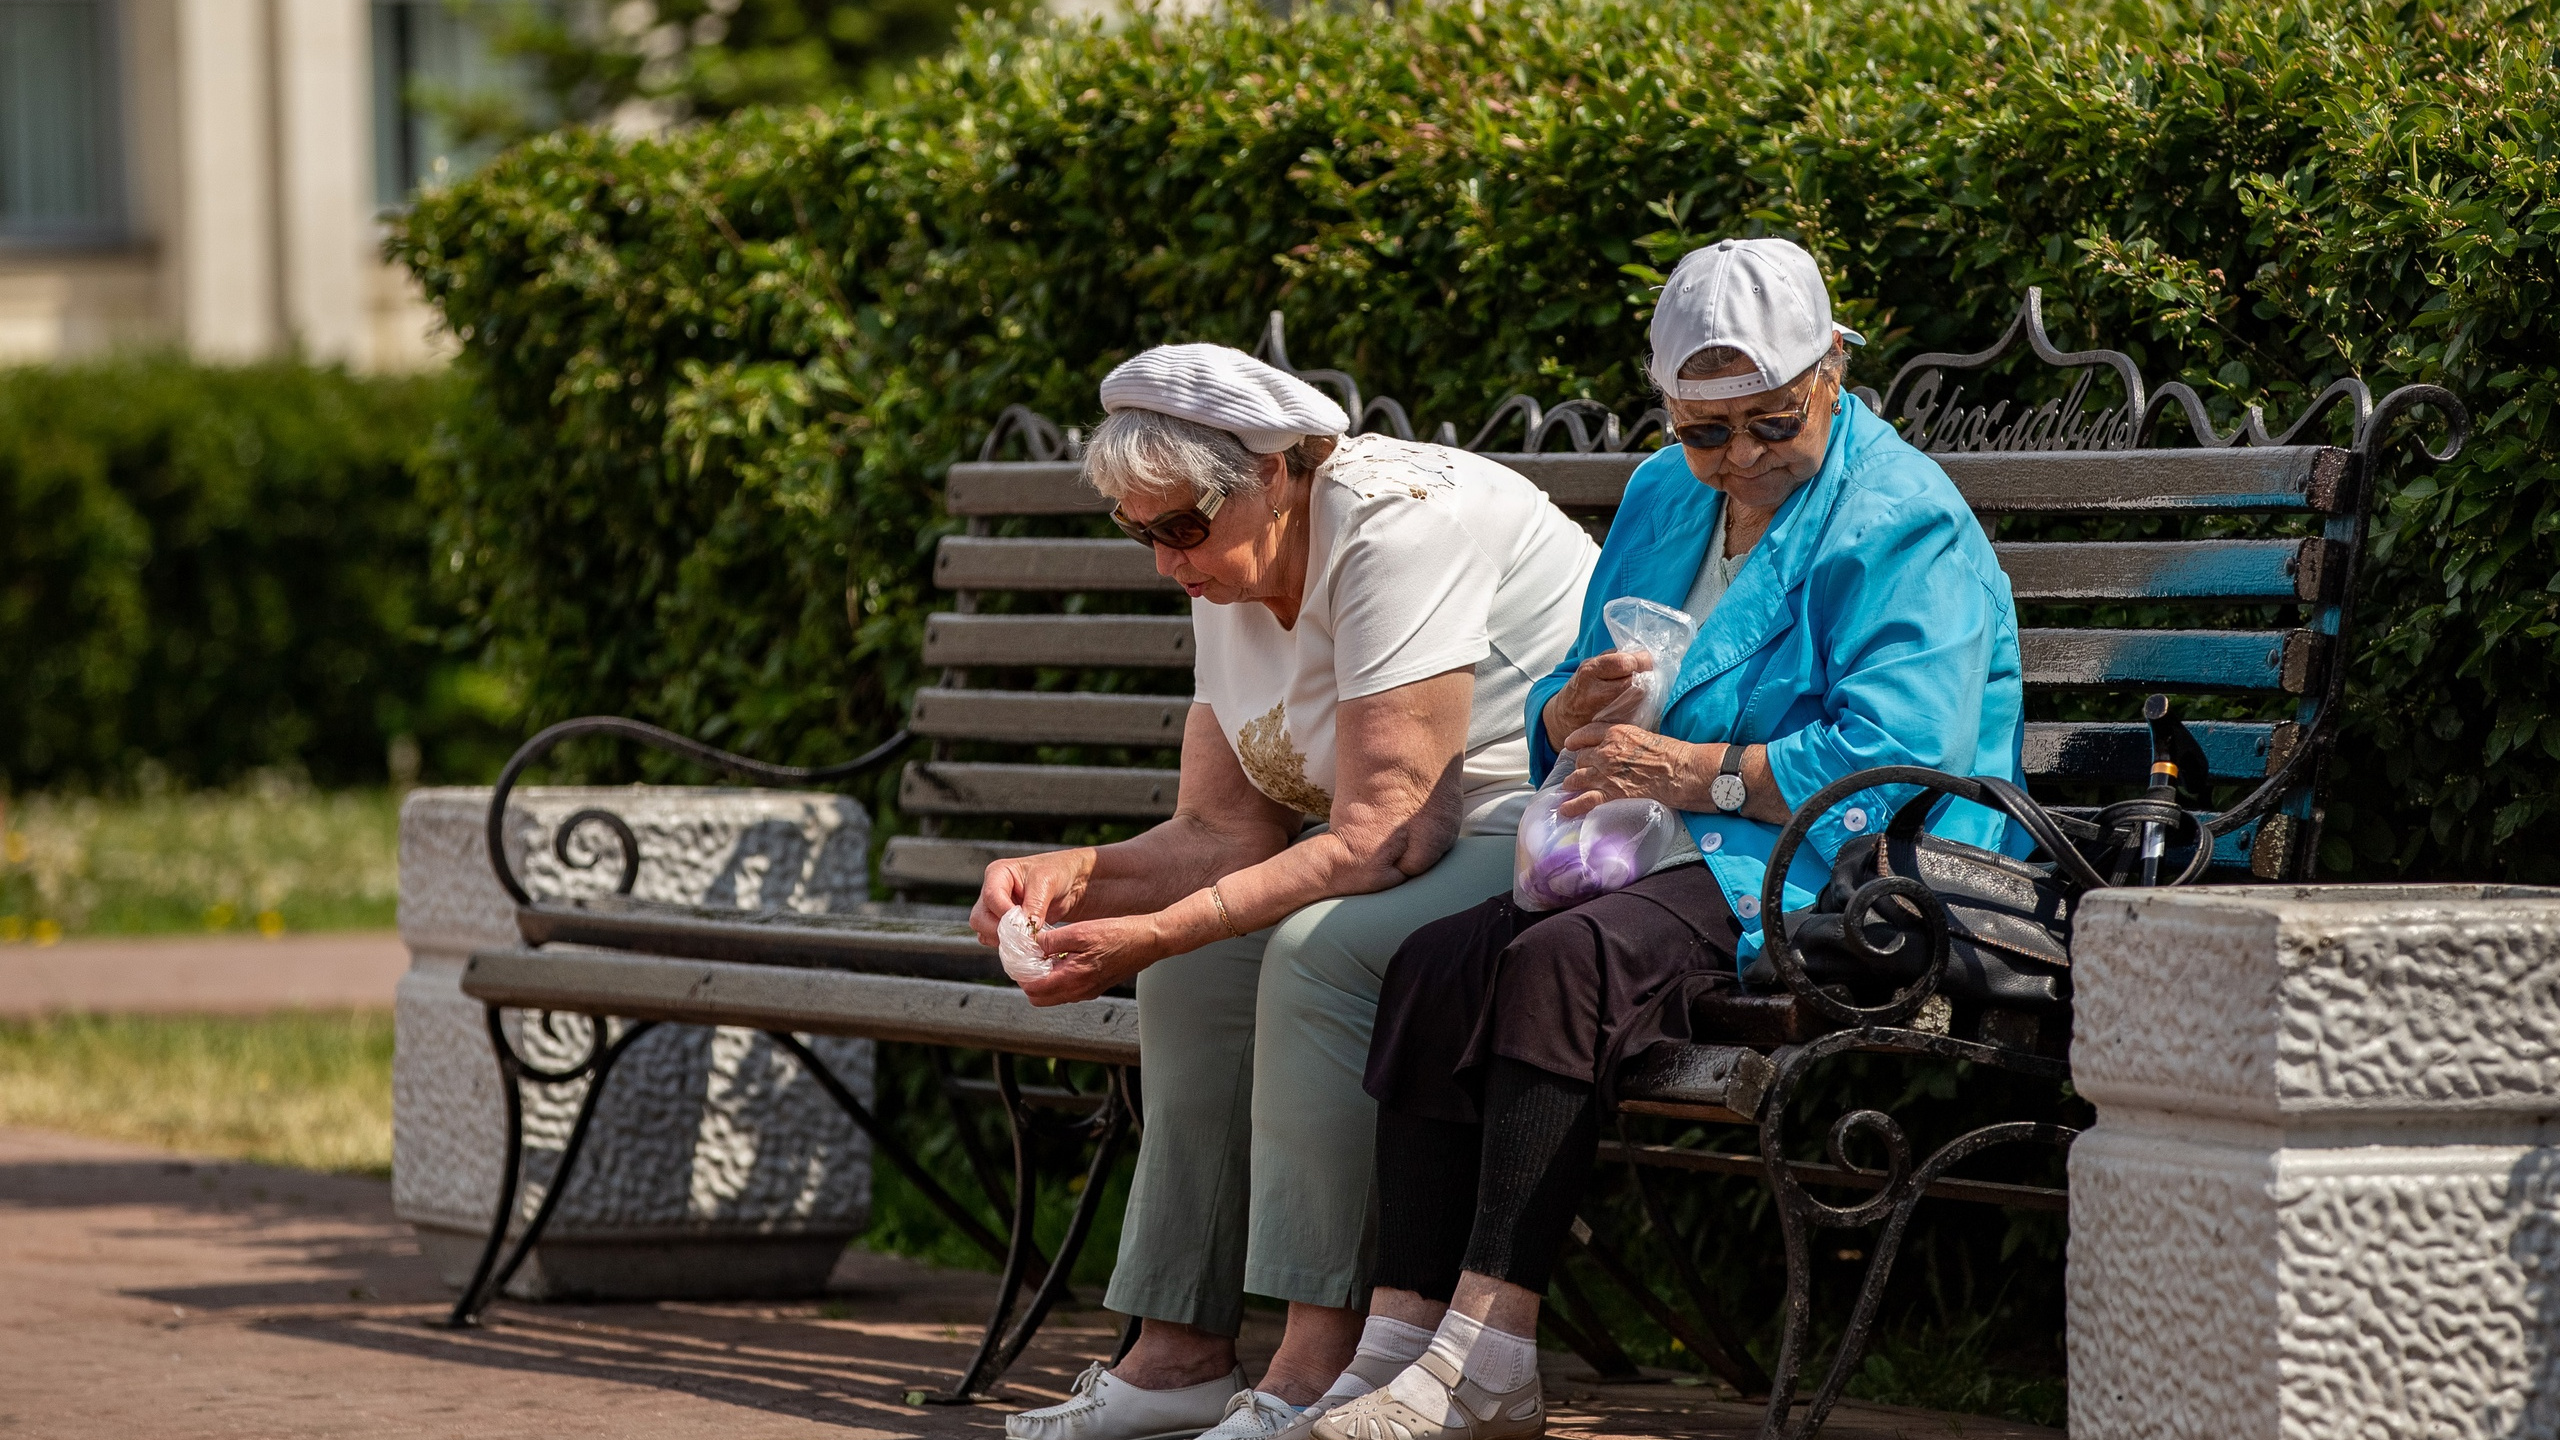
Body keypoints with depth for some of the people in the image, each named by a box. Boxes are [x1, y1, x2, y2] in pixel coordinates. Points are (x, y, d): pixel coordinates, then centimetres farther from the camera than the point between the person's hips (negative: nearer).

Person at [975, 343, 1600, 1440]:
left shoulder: (1397, 526, -24)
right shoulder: (1234, 569, 5)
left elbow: (1380, 837, -28)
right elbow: (1229, 832, 3)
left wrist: (1157, 932, -32)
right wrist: (1077, 876, -16)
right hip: (1410, 844, 10)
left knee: (1320, 949, -30)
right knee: (1195, 969, -8)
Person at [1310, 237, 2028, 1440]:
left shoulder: (1902, 522, -7)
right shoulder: (1662, 499, 19)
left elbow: (1891, 762, -19)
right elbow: (1557, 725, 23)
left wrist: (1698, 772, -20)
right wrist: (1577, 710, -2)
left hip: (1836, 882, -8)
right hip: (1674, 861, 8)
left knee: (1564, 962, -32)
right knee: (1436, 964, -19)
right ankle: (1405, 1339, -25)